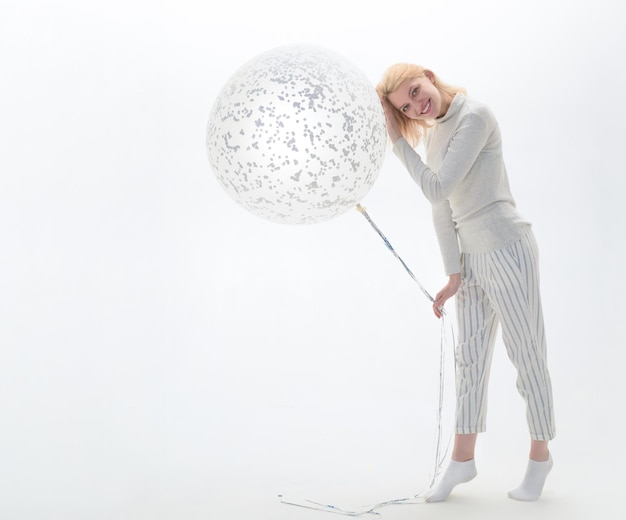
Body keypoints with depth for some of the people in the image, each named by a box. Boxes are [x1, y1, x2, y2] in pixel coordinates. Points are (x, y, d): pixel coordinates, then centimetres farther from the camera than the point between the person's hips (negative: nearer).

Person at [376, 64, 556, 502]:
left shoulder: (474, 117, -14)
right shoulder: (433, 133, 11)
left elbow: (438, 189, -20)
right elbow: (442, 210, 10)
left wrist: (398, 141, -12)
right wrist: (454, 275, 7)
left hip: (507, 248, -8)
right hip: (472, 256, 8)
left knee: (526, 353, 4)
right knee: (471, 356, 12)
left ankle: (540, 454, 19)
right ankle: (463, 459, 22)